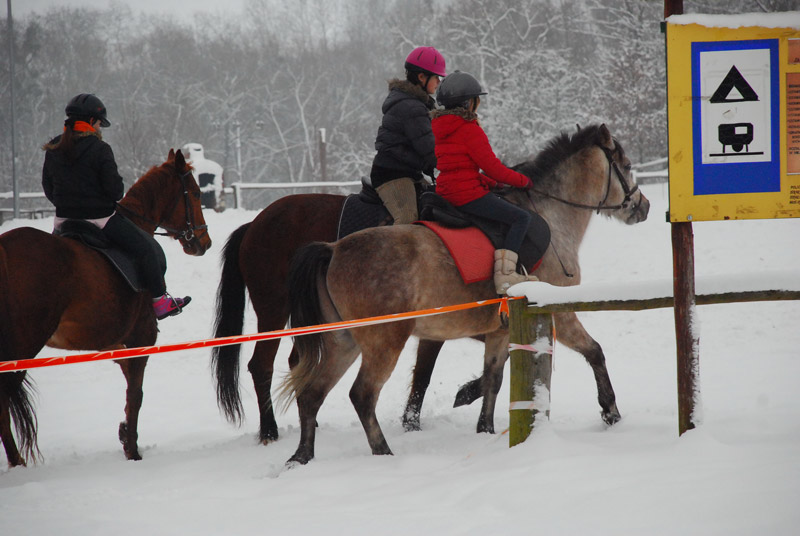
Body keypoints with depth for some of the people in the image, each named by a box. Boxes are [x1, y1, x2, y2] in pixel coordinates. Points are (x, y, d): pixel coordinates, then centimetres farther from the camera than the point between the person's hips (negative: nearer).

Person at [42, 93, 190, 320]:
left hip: (64, 219, 5)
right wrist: (115, 197, 5)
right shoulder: (99, 149, -16)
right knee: (147, 248, 9)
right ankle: (159, 301, 11)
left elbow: (48, 188, 8)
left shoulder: (53, 150, 2)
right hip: (100, 218, -5)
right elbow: (115, 188, -17)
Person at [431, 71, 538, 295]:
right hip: (467, 194, -10)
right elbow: (491, 166, -13)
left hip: (446, 192, 10)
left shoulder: (440, 127, 15)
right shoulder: (470, 129, -13)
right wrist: (523, 181, 1)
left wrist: (494, 183, 16)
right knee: (520, 217, -9)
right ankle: (504, 275, -22)